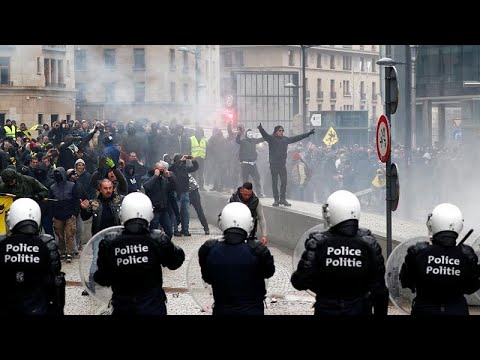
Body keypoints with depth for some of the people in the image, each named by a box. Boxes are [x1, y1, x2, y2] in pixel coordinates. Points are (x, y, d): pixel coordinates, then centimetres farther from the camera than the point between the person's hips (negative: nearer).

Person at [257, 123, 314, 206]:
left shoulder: (286, 139, 12)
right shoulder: (271, 138, -2)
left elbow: (297, 138, 18)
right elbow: (264, 135, -20)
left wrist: (308, 134, 21)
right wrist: (261, 128, -41)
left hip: (283, 164, 4)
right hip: (273, 164, -4)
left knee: (284, 182, 2)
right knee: (275, 183, 0)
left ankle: (282, 199, 11)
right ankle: (276, 200, 6)